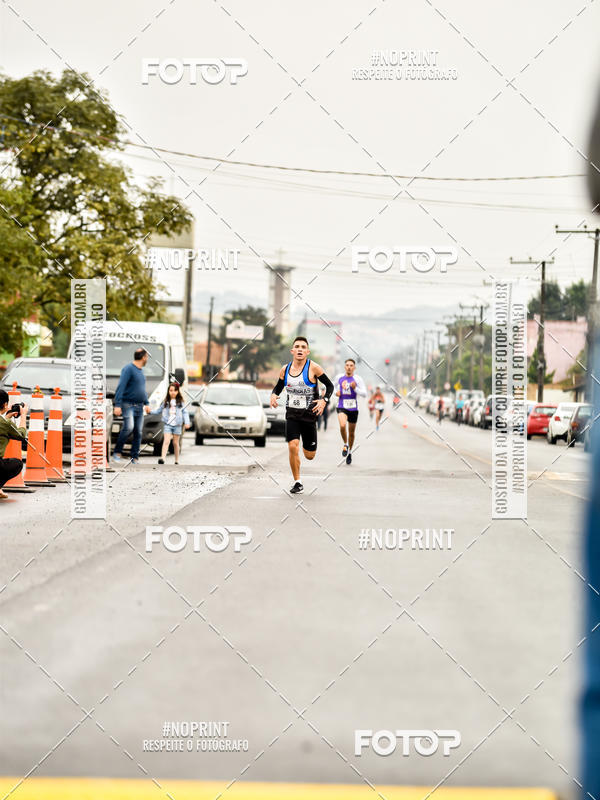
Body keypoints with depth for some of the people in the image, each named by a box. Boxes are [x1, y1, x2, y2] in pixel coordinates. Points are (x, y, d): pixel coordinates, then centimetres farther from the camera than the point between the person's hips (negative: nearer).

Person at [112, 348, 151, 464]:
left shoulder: (140, 371, 18)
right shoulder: (128, 369, -9)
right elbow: (120, 387, -15)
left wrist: (146, 403, 22)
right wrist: (117, 405, -22)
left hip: (139, 407, 8)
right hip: (128, 405, -8)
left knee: (138, 432, 3)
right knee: (128, 427, -23)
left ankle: (135, 458, 7)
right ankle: (117, 452, -11)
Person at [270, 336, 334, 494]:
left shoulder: (313, 368, -10)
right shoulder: (285, 369, 1)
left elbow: (330, 386, -2)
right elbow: (278, 387, 17)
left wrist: (324, 401, -19)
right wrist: (273, 395, -6)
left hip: (309, 414, -2)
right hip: (292, 414, 2)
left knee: (309, 456, 6)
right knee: (293, 447, -18)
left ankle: (309, 445, 46)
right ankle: (297, 483, -4)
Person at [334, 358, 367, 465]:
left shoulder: (358, 379, -5)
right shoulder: (339, 377, 3)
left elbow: (364, 394, -8)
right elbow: (334, 385, 24)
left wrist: (355, 388, -24)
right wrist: (336, 392, 3)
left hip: (353, 408, 0)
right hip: (342, 407, 0)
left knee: (351, 432, 11)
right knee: (342, 425, -27)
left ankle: (349, 452, 33)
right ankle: (345, 445, -1)